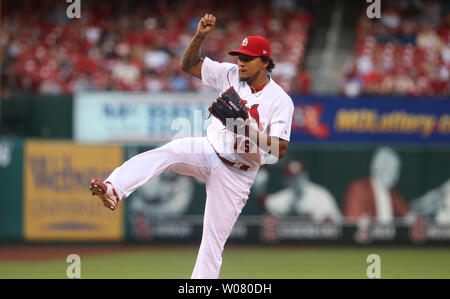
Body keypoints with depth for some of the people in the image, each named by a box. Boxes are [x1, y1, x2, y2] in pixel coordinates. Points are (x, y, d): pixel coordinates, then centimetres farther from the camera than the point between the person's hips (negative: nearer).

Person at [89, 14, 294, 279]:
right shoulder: (230, 75, 0)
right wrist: (200, 36, -13)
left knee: (213, 242, -1)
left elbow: (280, 150, -18)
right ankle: (113, 189, -49)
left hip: (237, 174, -3)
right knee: (165, 154, -29)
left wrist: (248, 128, -30)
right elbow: (189, 65, 4)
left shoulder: (281, 101, -12)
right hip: (208, 151, 3)